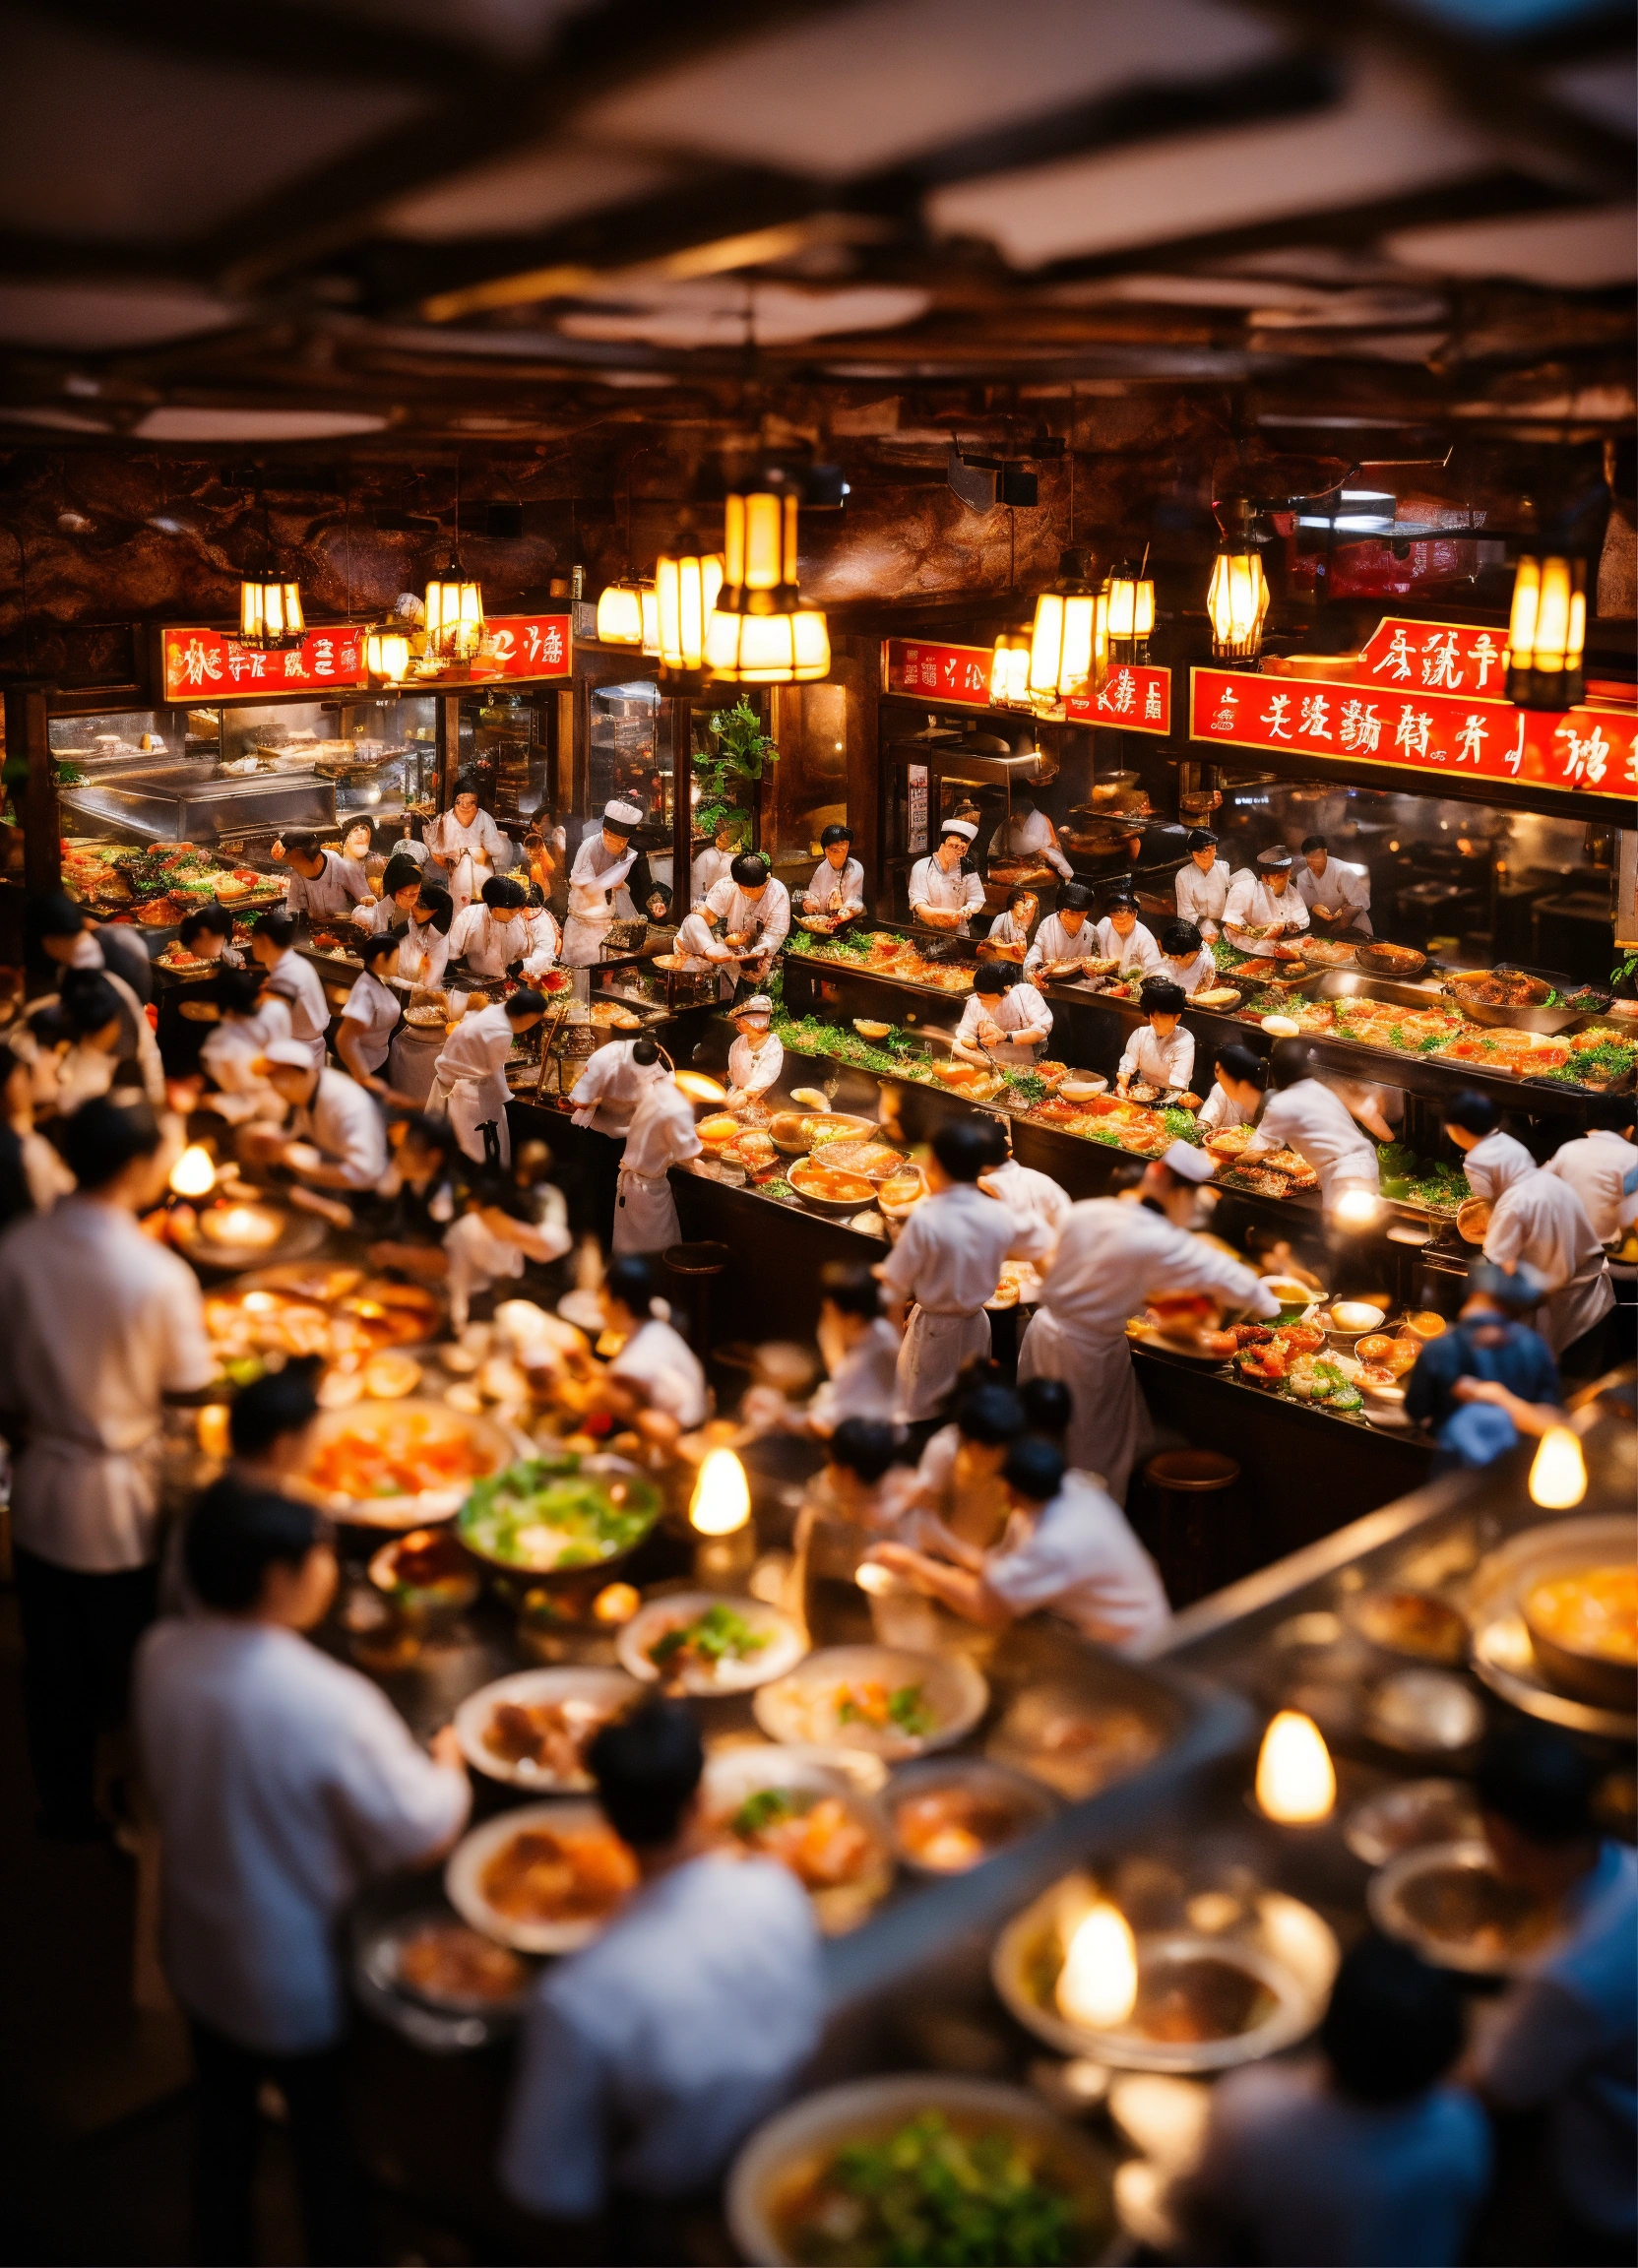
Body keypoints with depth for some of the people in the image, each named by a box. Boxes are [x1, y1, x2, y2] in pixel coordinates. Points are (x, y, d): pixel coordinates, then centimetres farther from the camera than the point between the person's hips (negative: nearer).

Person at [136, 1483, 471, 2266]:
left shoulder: (160, 1657, -16)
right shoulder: (329, 1703, -35)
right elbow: (421, 1832, -23)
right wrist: (449, 1762, -4)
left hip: (199, 1955, 6)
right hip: (302, 1979, -6)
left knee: (223, 2120, 28)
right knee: (330, 2142, 19)